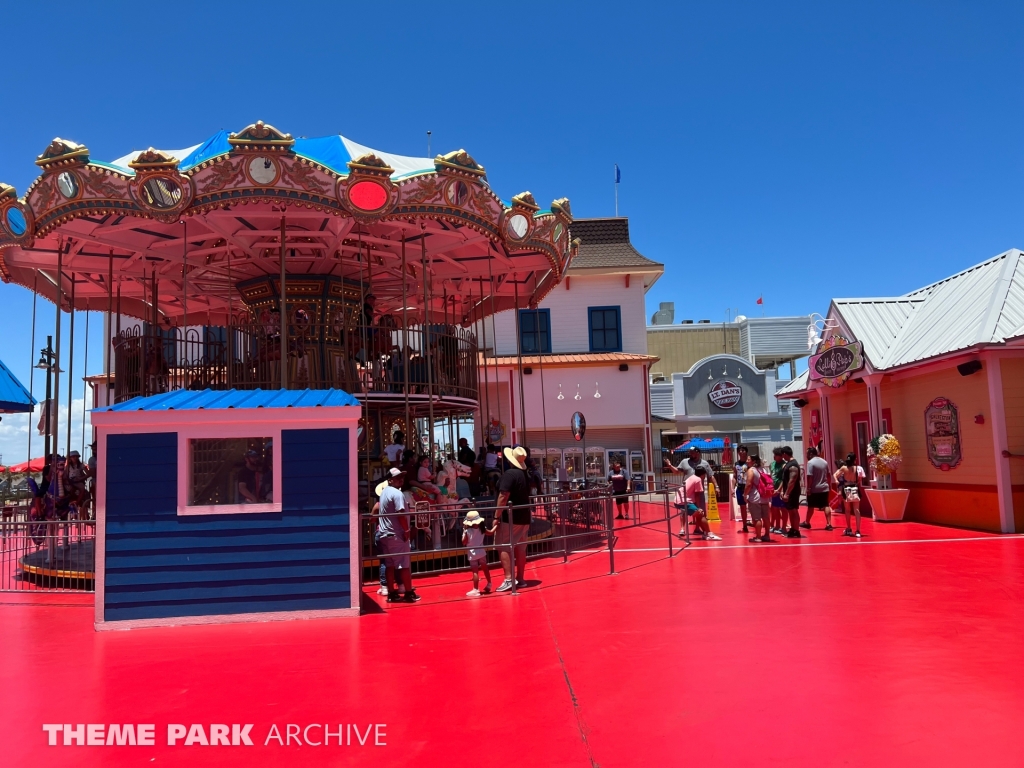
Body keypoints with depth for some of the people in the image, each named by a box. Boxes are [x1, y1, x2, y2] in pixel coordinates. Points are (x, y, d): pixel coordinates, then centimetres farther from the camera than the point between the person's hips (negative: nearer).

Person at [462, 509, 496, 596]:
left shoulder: (467, 531, -16)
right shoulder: (481, 529, -2)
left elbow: (464, 543, -13)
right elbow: (491, 532, 13)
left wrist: (464, 532, -5)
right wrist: (495, 525, 28)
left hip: (473, 554, -5)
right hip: (481, 552, 5)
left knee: (475, 572, -5)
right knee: (485, 568, 22)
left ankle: (476, 589, -6)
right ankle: (489, 584, 37)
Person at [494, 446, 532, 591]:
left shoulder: (509, 474, -15)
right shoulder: (525, 474, 12)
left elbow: (503, 497, -21)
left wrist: (497, 517, -17)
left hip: (510, 518, -8)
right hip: (524, 517, 8)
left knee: (504, 547, -4)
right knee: (520, 548, 12)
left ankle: (508, 579, -11)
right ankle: (520, 579, 17)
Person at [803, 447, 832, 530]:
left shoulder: (810, 462, -15)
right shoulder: (824, 462, 9)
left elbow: (809, 477, -19)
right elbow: (828, 475, 15)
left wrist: (808, 488, -15)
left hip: (814, 489, -6)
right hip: (824, 488, 6)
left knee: (811, 506, 8)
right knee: (826, 506, 4)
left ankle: (807, 523, 22)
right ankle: (829, 524, -3)